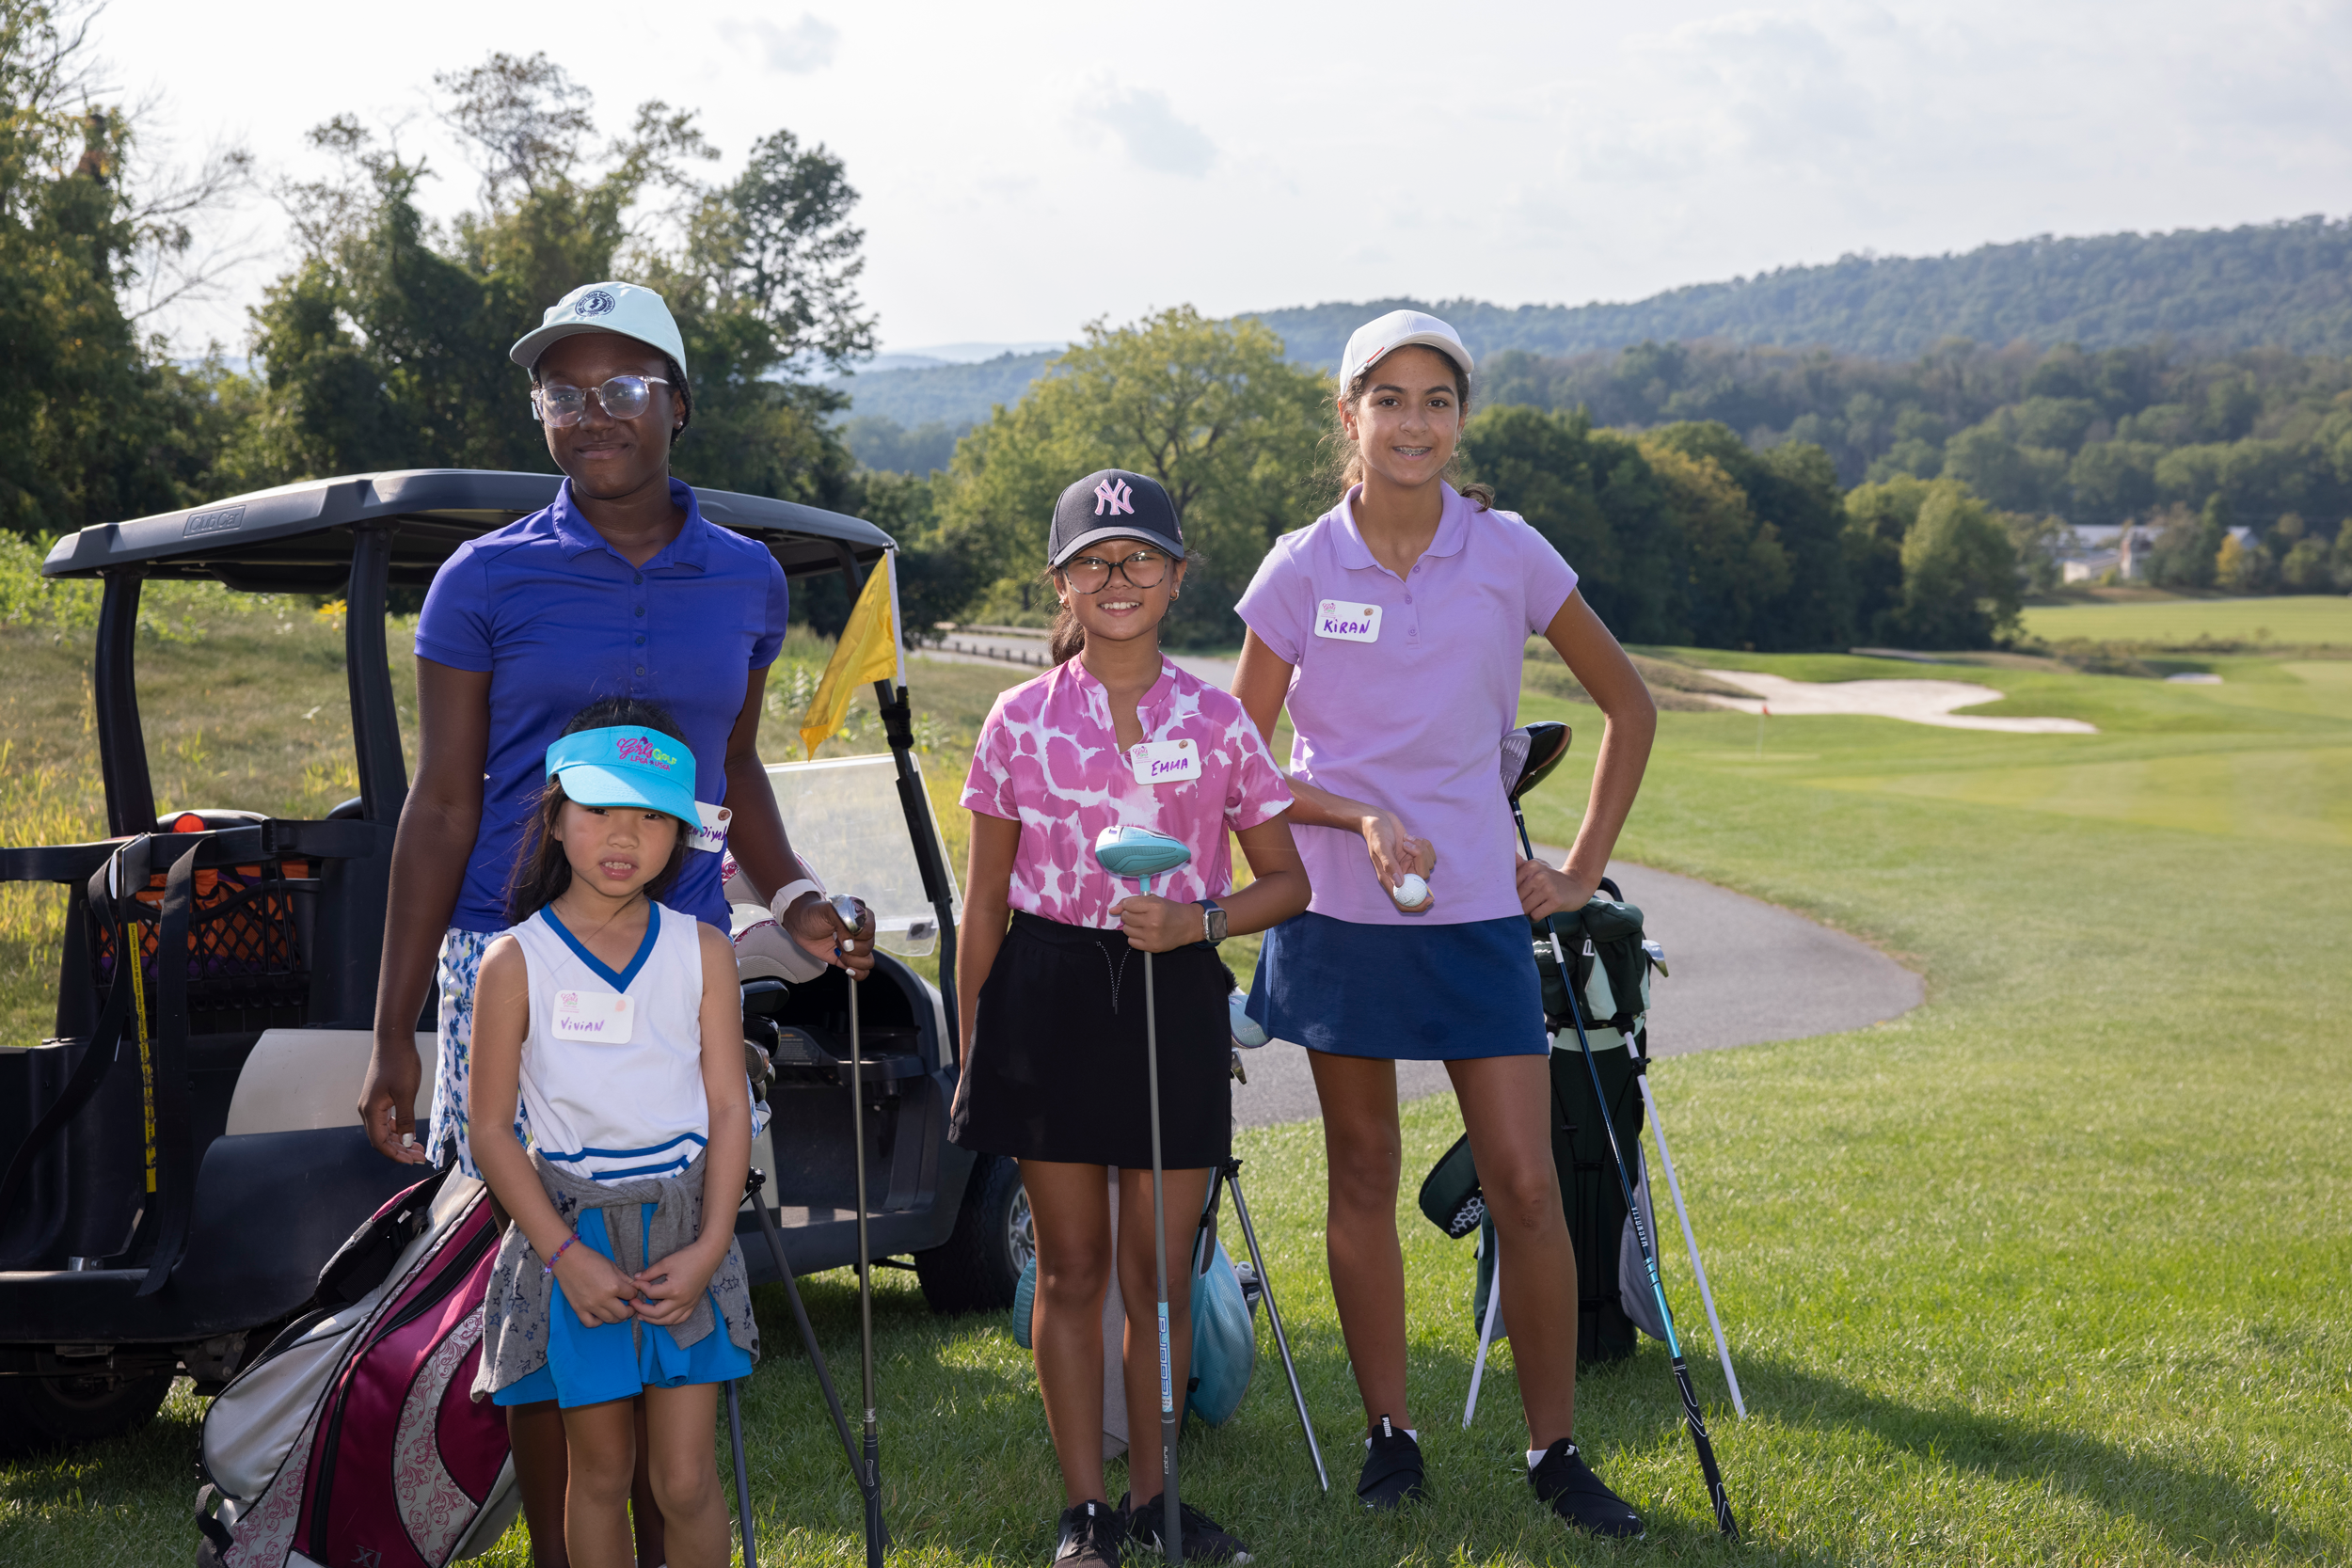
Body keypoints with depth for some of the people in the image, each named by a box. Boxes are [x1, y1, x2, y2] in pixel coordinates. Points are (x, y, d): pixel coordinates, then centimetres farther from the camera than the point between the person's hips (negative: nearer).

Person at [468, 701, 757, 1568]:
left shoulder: (702, 951, -1)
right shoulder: (517, 961, -7)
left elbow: (729, 1107, -1)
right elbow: (491, 1130, -5)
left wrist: (709, 1247, -11)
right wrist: (566, 1255, -13)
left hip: (684, 1236, 1)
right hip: (575, 1236, -1)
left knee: (686, 1480, 1)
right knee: (600, 1473, 9)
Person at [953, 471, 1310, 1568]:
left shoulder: (1215, 721, 2)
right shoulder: (1022, 720, 1)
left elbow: (1286, 881, 6)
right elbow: (984, 902, 5)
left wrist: (1199, 919, -13)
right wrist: (971, 1046, 2)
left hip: (1175, 996, 1)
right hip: (1048, 994, 0)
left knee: (1160, 1272, 6)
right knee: (1072, 1265, 6)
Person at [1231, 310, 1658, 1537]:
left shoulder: (1510, 556, -1)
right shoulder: (1301, 570, -2)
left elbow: (1628, 707, 10)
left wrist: (1585, 866, 5)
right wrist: (1360, 819, -13)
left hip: (1475, 903, 0)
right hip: (1339, 908, 0)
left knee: (1525, 1183, -4)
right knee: (1363, 1173, 7)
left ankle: (1554, 1450, 8)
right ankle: (1389, 1435, 19)